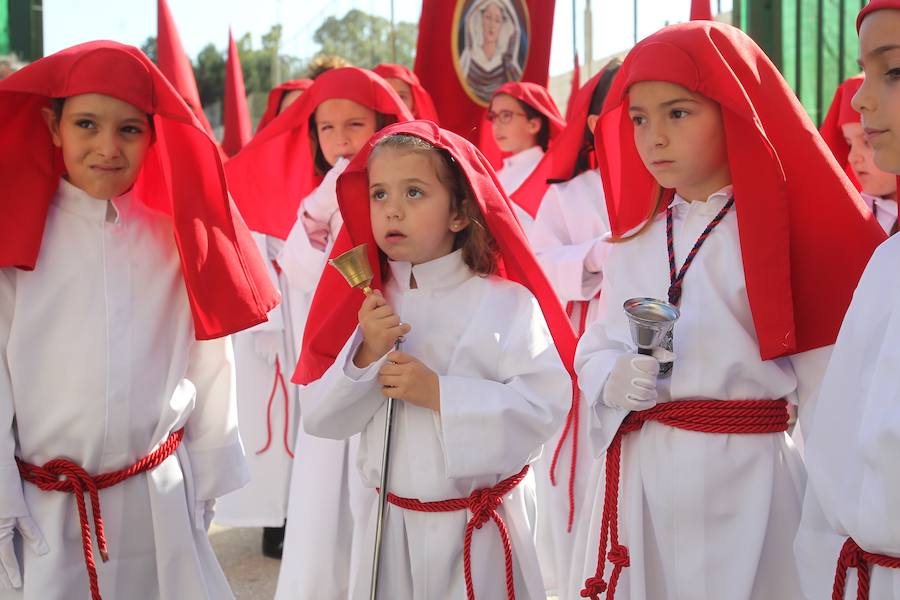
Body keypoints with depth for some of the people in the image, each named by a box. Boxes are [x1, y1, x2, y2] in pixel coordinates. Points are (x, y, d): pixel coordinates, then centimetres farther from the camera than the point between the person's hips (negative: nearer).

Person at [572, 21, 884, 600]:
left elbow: (828, 386, -9)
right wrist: (615, 382, -11)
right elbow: (596, 350, 12)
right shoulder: (635, 241, 8)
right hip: (639, 474, 5)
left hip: (745, 478, -5)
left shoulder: (787, 232, -8)